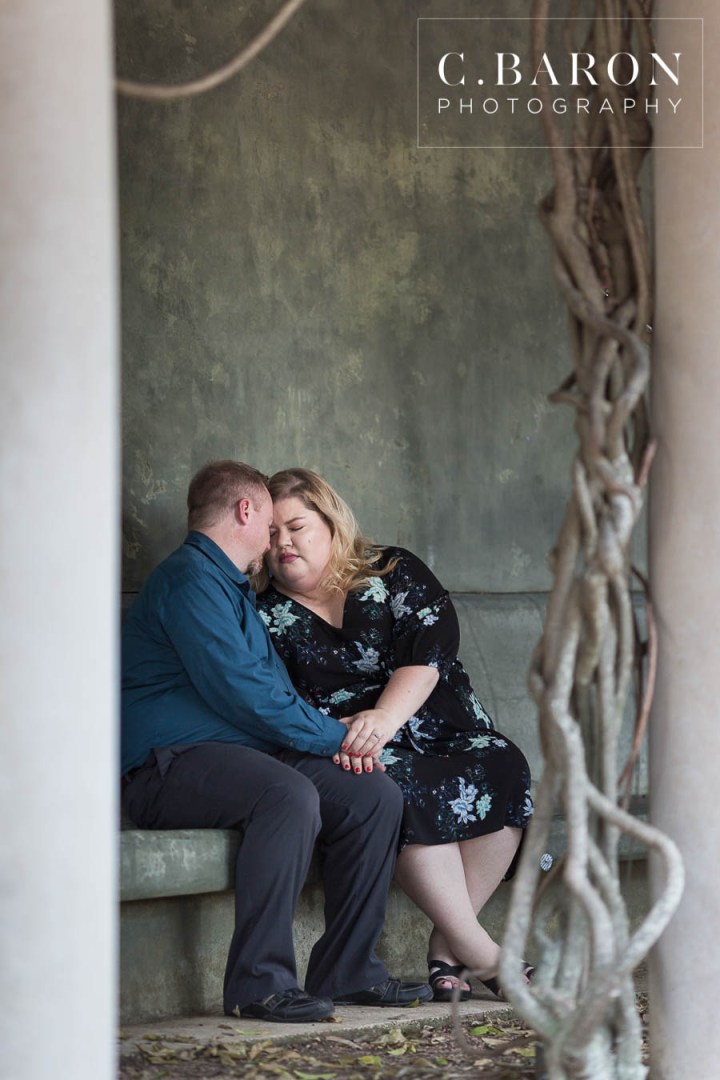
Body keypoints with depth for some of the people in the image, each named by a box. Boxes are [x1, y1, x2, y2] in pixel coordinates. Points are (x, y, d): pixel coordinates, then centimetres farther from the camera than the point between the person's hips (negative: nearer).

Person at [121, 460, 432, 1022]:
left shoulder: (233, 590, 26)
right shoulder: (190, 579, -10)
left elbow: (276, 694, 29)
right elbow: (240, 691, -19)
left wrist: (337, 731, 8)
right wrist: (336, 736, -9)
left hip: (244, 755, 10)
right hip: (172, 766, -10)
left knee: (376, 795, -5)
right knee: (290, 795, -36)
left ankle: (346, 970, -4)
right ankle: (259, 982, -33)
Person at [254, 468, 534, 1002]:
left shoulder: (394, 573, 9)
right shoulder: (265, 614, 9)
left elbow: (429, 649, -7)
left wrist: (386, 716, -26)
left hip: (439, 731, 2)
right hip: (354, 756, -2)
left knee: (503, 768, -28)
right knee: (404, 789, -36)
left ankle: (447, 946, -26)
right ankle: (482, 954, -36)